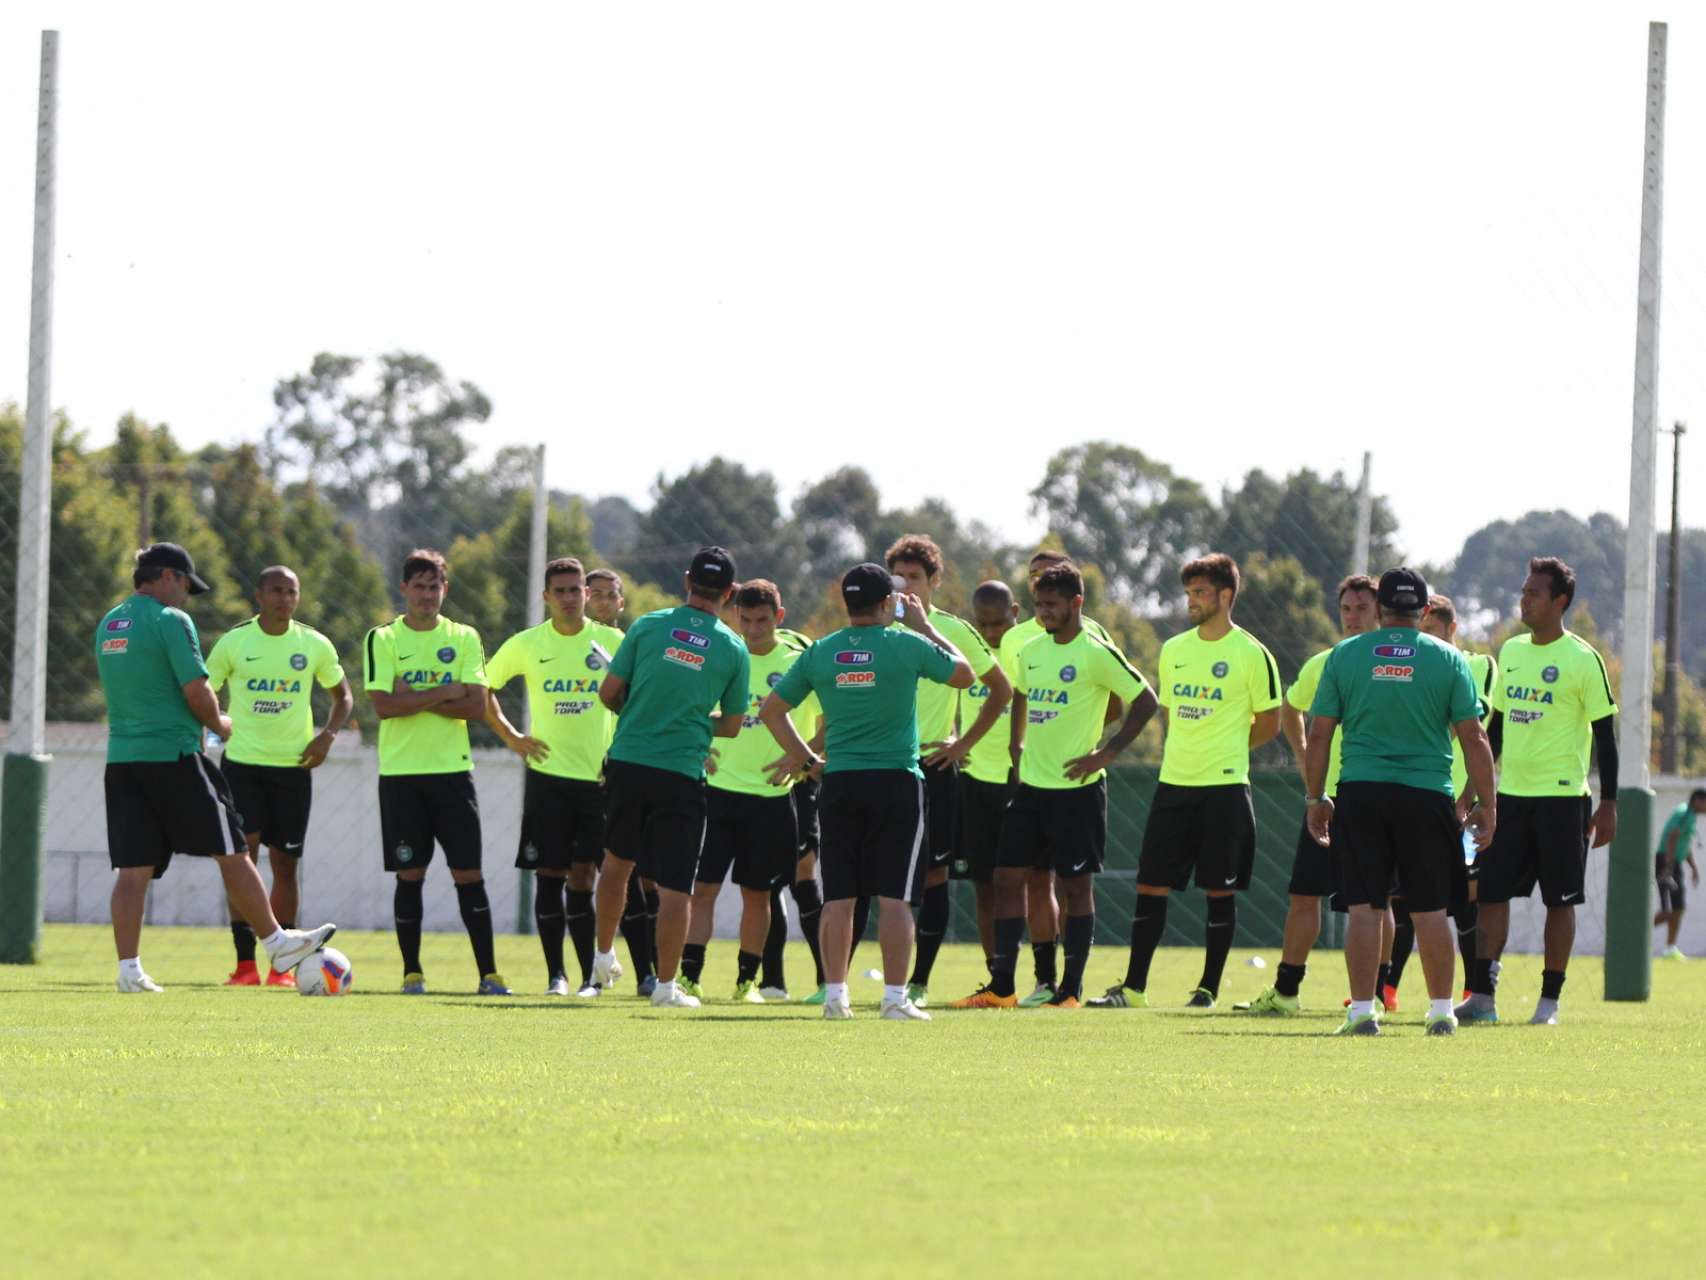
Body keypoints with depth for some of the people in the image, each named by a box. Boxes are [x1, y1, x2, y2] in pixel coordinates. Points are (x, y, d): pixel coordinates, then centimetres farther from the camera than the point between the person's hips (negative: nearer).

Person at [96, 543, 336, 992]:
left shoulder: (108, 624, 14)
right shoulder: (171, 621, -9)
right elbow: (196, 690, -15)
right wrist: (219, 724, 5)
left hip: (121, 759, 7)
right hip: (173, 754, -7)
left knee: (133, 868, 3)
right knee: (232, 853, 3)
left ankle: (129, 968, -5)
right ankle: (277, 943, 9)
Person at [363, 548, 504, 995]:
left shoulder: (464, 639, 7)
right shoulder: (383, 639, 3)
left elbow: (476, 707, -4)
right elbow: (382, 705, -9)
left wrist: (415, 699, -12)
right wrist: (443, 694, -10)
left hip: (452, 770, 1)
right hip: (401, 773, -1)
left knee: (468, 873, -2)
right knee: (410, 874, 0)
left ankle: (488, 972, 0)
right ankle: (412, 971, 9)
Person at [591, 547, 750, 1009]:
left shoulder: (649, 626, -2)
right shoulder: (734, 649, -1)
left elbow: (609, 691, 0)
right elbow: (730, 726, 7)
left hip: (627, 763, 2)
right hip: (682, 775, -2)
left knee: (617, 861, 23)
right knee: (676, 887, 1)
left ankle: (603, 956, 31)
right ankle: (665, 985, -1)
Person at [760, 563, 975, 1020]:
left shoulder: (819, 653, 4)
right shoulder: (907, 645, -6)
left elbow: (771, 710, 10)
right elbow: (964, 675, 9)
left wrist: (803, 757, 19)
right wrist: (925, 626, 17)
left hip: (839, 782, 3)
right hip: (896, 781, -3)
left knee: (838, 897, 6)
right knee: (894, 897, -1)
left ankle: (835, 994, 5)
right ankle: (895, 996, -4)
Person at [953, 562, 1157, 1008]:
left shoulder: (1096, 654, -10)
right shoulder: (1031, 651, 10)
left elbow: (1145, 701, -11)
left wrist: (1106, 754, -14)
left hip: (1076, 787, -7)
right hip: (1030, 786, 7)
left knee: (1075, 886, -1)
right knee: (1007, 878, 3)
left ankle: (1071, 989, 5)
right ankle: (1001, 987, 7)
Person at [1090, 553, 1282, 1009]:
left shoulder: (1252, 655, -5)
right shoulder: (1173, 650, 11)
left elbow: (1268, 724, 1)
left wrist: (1224, 748, 5)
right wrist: (1188, 749, 10)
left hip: (1224, 787, -5)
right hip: (1174, 783, 5)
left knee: (1219, 890, 1)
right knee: (1150, 886, 2)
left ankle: (1208, 989, 9)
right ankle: (1132, 988, 6)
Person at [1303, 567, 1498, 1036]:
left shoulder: (1345, 655, 4)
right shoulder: (1447, 659, 2)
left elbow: (1320, 733, 4)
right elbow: (1474, 739, 1)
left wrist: (1315, 798, 12)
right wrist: (1487, 804, 7)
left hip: (1360, 792, 0)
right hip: (1427, 794, 0)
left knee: (1364, 908, 1)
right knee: (1429, 909, 8)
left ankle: (1362, 1012, -2)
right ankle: (1441, 1011, 11)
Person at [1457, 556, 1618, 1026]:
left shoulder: (1583, 660, -7)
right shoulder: (1511, 652, 12)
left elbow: (1605, 734, -6)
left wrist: (1608, 805, -9)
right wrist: (1476, 788, 17)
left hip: (1561, 796, -6)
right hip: (1511, 794, 6)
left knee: (1559, 900, 0)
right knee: (1491, 891, 0)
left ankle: (1550, 1000, 7)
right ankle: (1481, 996, 1)